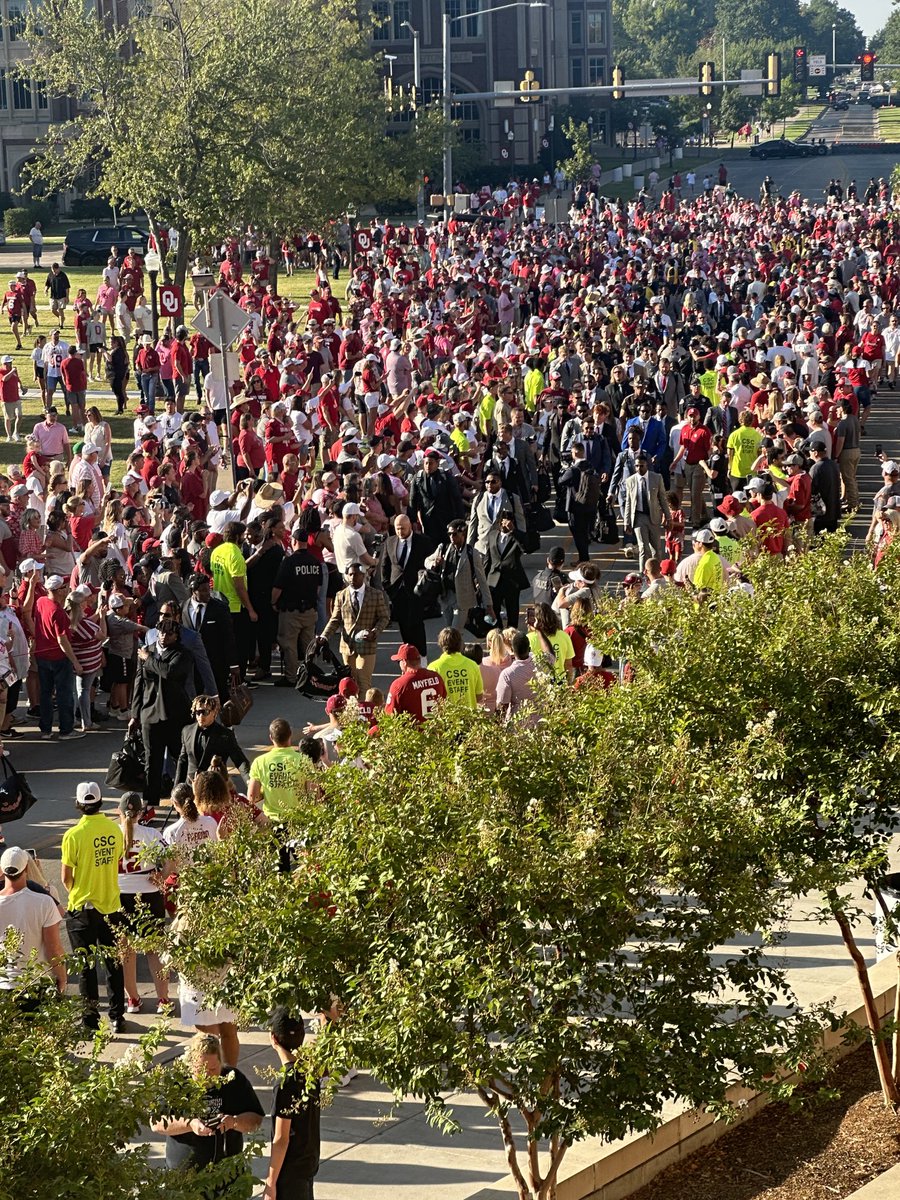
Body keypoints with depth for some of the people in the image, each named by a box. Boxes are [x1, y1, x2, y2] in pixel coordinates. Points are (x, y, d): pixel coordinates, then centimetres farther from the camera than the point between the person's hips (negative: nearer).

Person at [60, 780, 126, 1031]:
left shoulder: (74, 835, -16)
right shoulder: (115, 830, -4)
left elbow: (66, 877, -11)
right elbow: (118, 864, 6)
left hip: (82, 908, -4)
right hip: (111, 905, 4)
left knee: (86, 965, 6)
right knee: (114, 963, 12)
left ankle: (91, 1018, 10)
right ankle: (117, 1017, 16)